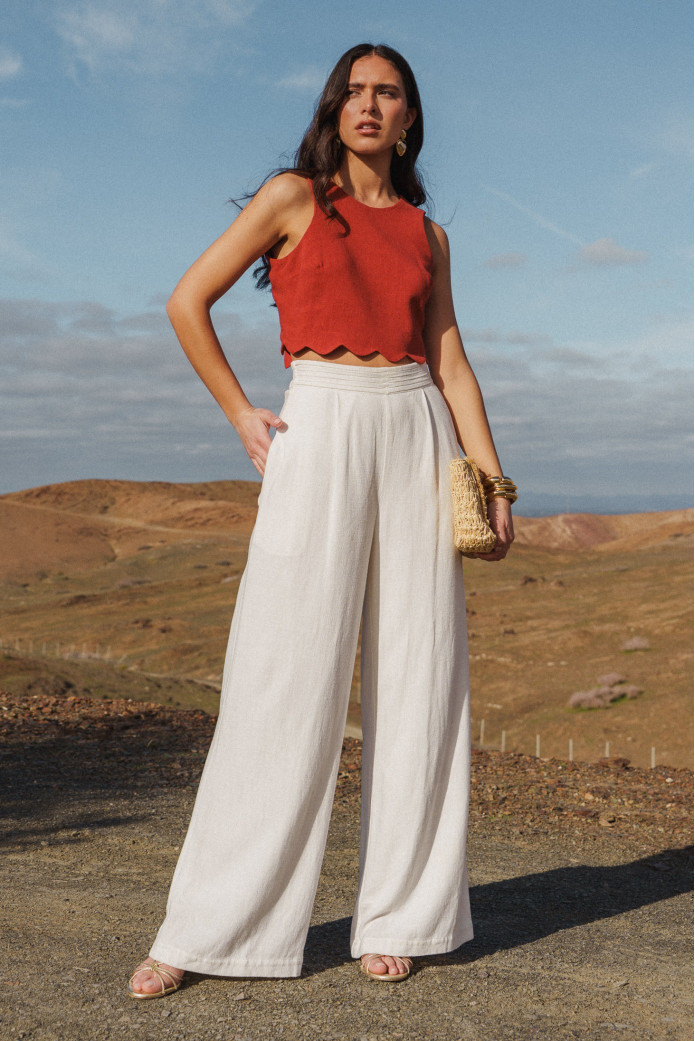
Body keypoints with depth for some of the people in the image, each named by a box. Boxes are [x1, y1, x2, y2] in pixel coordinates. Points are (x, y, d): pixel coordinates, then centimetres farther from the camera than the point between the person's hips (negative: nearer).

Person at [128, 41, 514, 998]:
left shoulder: (426, 234, 17)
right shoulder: (294, 196, 6)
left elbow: (451, 364, 13)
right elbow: (188, 303, 5)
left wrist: (493, 481, 4)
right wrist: (243, 418, 2)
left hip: (419, 440, 4)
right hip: (322, 434, -4)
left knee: (417, 673, 1)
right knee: (288, 673, -7)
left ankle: (398, 916, 12)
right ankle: (208, 928, 2)